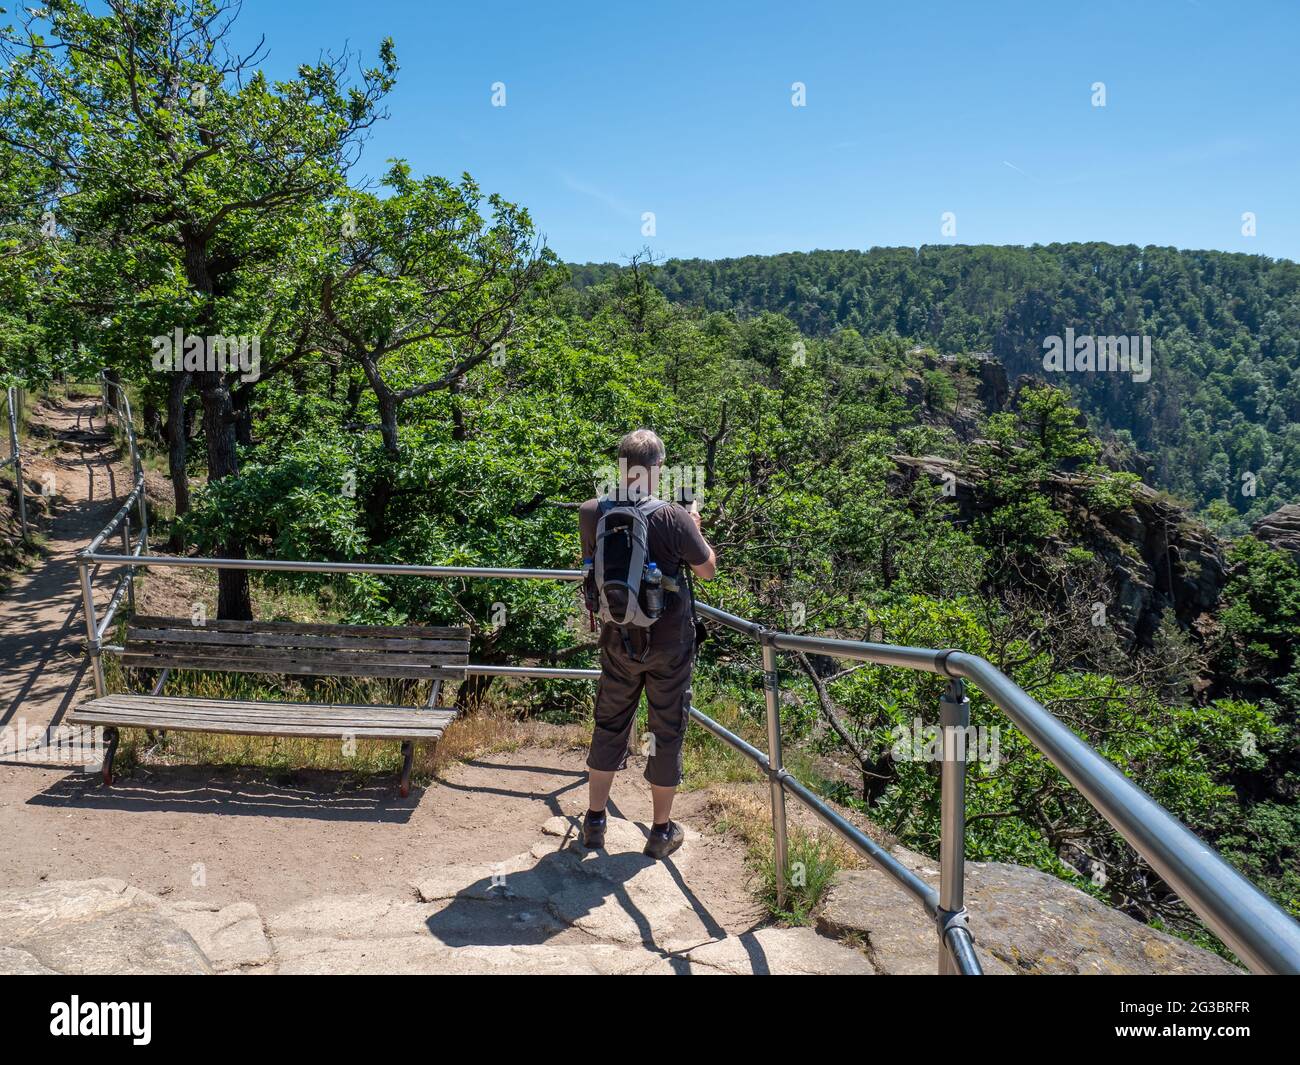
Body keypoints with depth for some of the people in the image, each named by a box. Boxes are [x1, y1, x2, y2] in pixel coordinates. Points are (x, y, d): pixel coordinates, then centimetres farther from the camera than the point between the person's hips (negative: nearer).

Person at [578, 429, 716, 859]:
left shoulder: (591, 513, -9)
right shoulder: (673, 517, -19)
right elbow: (707, 570, -5)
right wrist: (695, 525, 10)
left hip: (617, 641, 3)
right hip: (669, 643, -3)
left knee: (609, 726, 19)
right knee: (667, 732, 11)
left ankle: (594, 821, 29)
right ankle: (662, 831, 24)